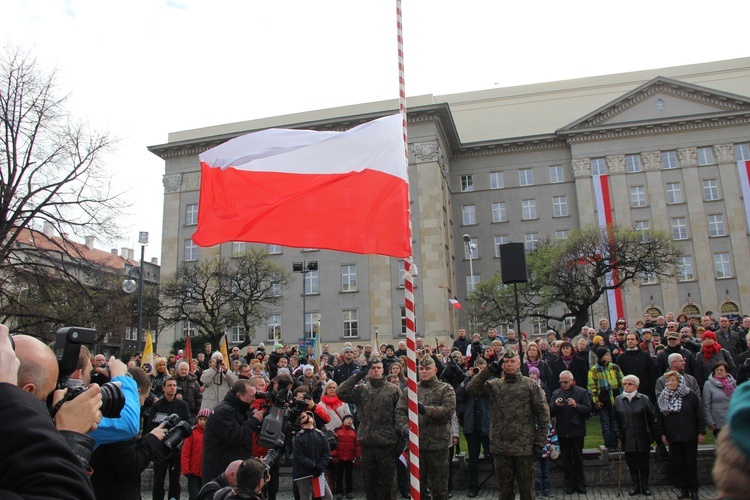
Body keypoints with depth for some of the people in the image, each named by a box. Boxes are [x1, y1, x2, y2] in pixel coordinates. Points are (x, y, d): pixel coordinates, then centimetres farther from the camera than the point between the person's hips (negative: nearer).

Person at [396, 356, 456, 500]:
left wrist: (425, 409, -24)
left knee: (440, 488, 9)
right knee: (417, 488, 14)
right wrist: (405, 428, -19)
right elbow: (400, 412, 0)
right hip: (415, 444, 2)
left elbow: (449, 410, -14)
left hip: (438, 444, -2)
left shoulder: (446, 389, 2)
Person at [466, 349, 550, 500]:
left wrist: (540, 442, -5)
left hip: (524, 446, -2)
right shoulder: (494, 385, 6)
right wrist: (488, 371, -8)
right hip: (500, 447, 2)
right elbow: (471, 388, -5)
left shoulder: (530, 384, 0)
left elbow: (543, 413, -1)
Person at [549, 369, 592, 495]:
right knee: (566, 459, 9)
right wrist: (555, 405, -17)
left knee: (578, 458, 6)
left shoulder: (581, 392, 0)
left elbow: (588, 410, -9)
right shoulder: (556, 394, 9)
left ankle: (580, 484, 16)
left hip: (577, 431, -3)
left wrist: (576, 405, -24)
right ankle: (569, 484, 17)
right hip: (562, 431, 3)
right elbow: (550, 413, 3)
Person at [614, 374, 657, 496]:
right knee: (632, 463, 8)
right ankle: (636, 486, 19)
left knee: (643, 463, 7)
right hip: (627, 439, 2)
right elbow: (616, 420, 6)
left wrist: (654, 435, -4)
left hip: (642, 438, -2)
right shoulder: (618, 400, 2)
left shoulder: (644, 399, -4)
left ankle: (645, 486, 21)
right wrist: (618, 436, 1)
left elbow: (652, 418, -2)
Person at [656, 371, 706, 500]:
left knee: (691, 462, 6)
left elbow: (699, 414, -3)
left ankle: (693, 489, 18)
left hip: (690, 436, -3)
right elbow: (659, 417, 6)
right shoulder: (663, 398, 4)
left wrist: (701, 432, -6)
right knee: (676, 464, 5)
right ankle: (683, 489, 16)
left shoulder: (690, 395, -4)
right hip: (673, 437, 3)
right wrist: (662, 434, 2)